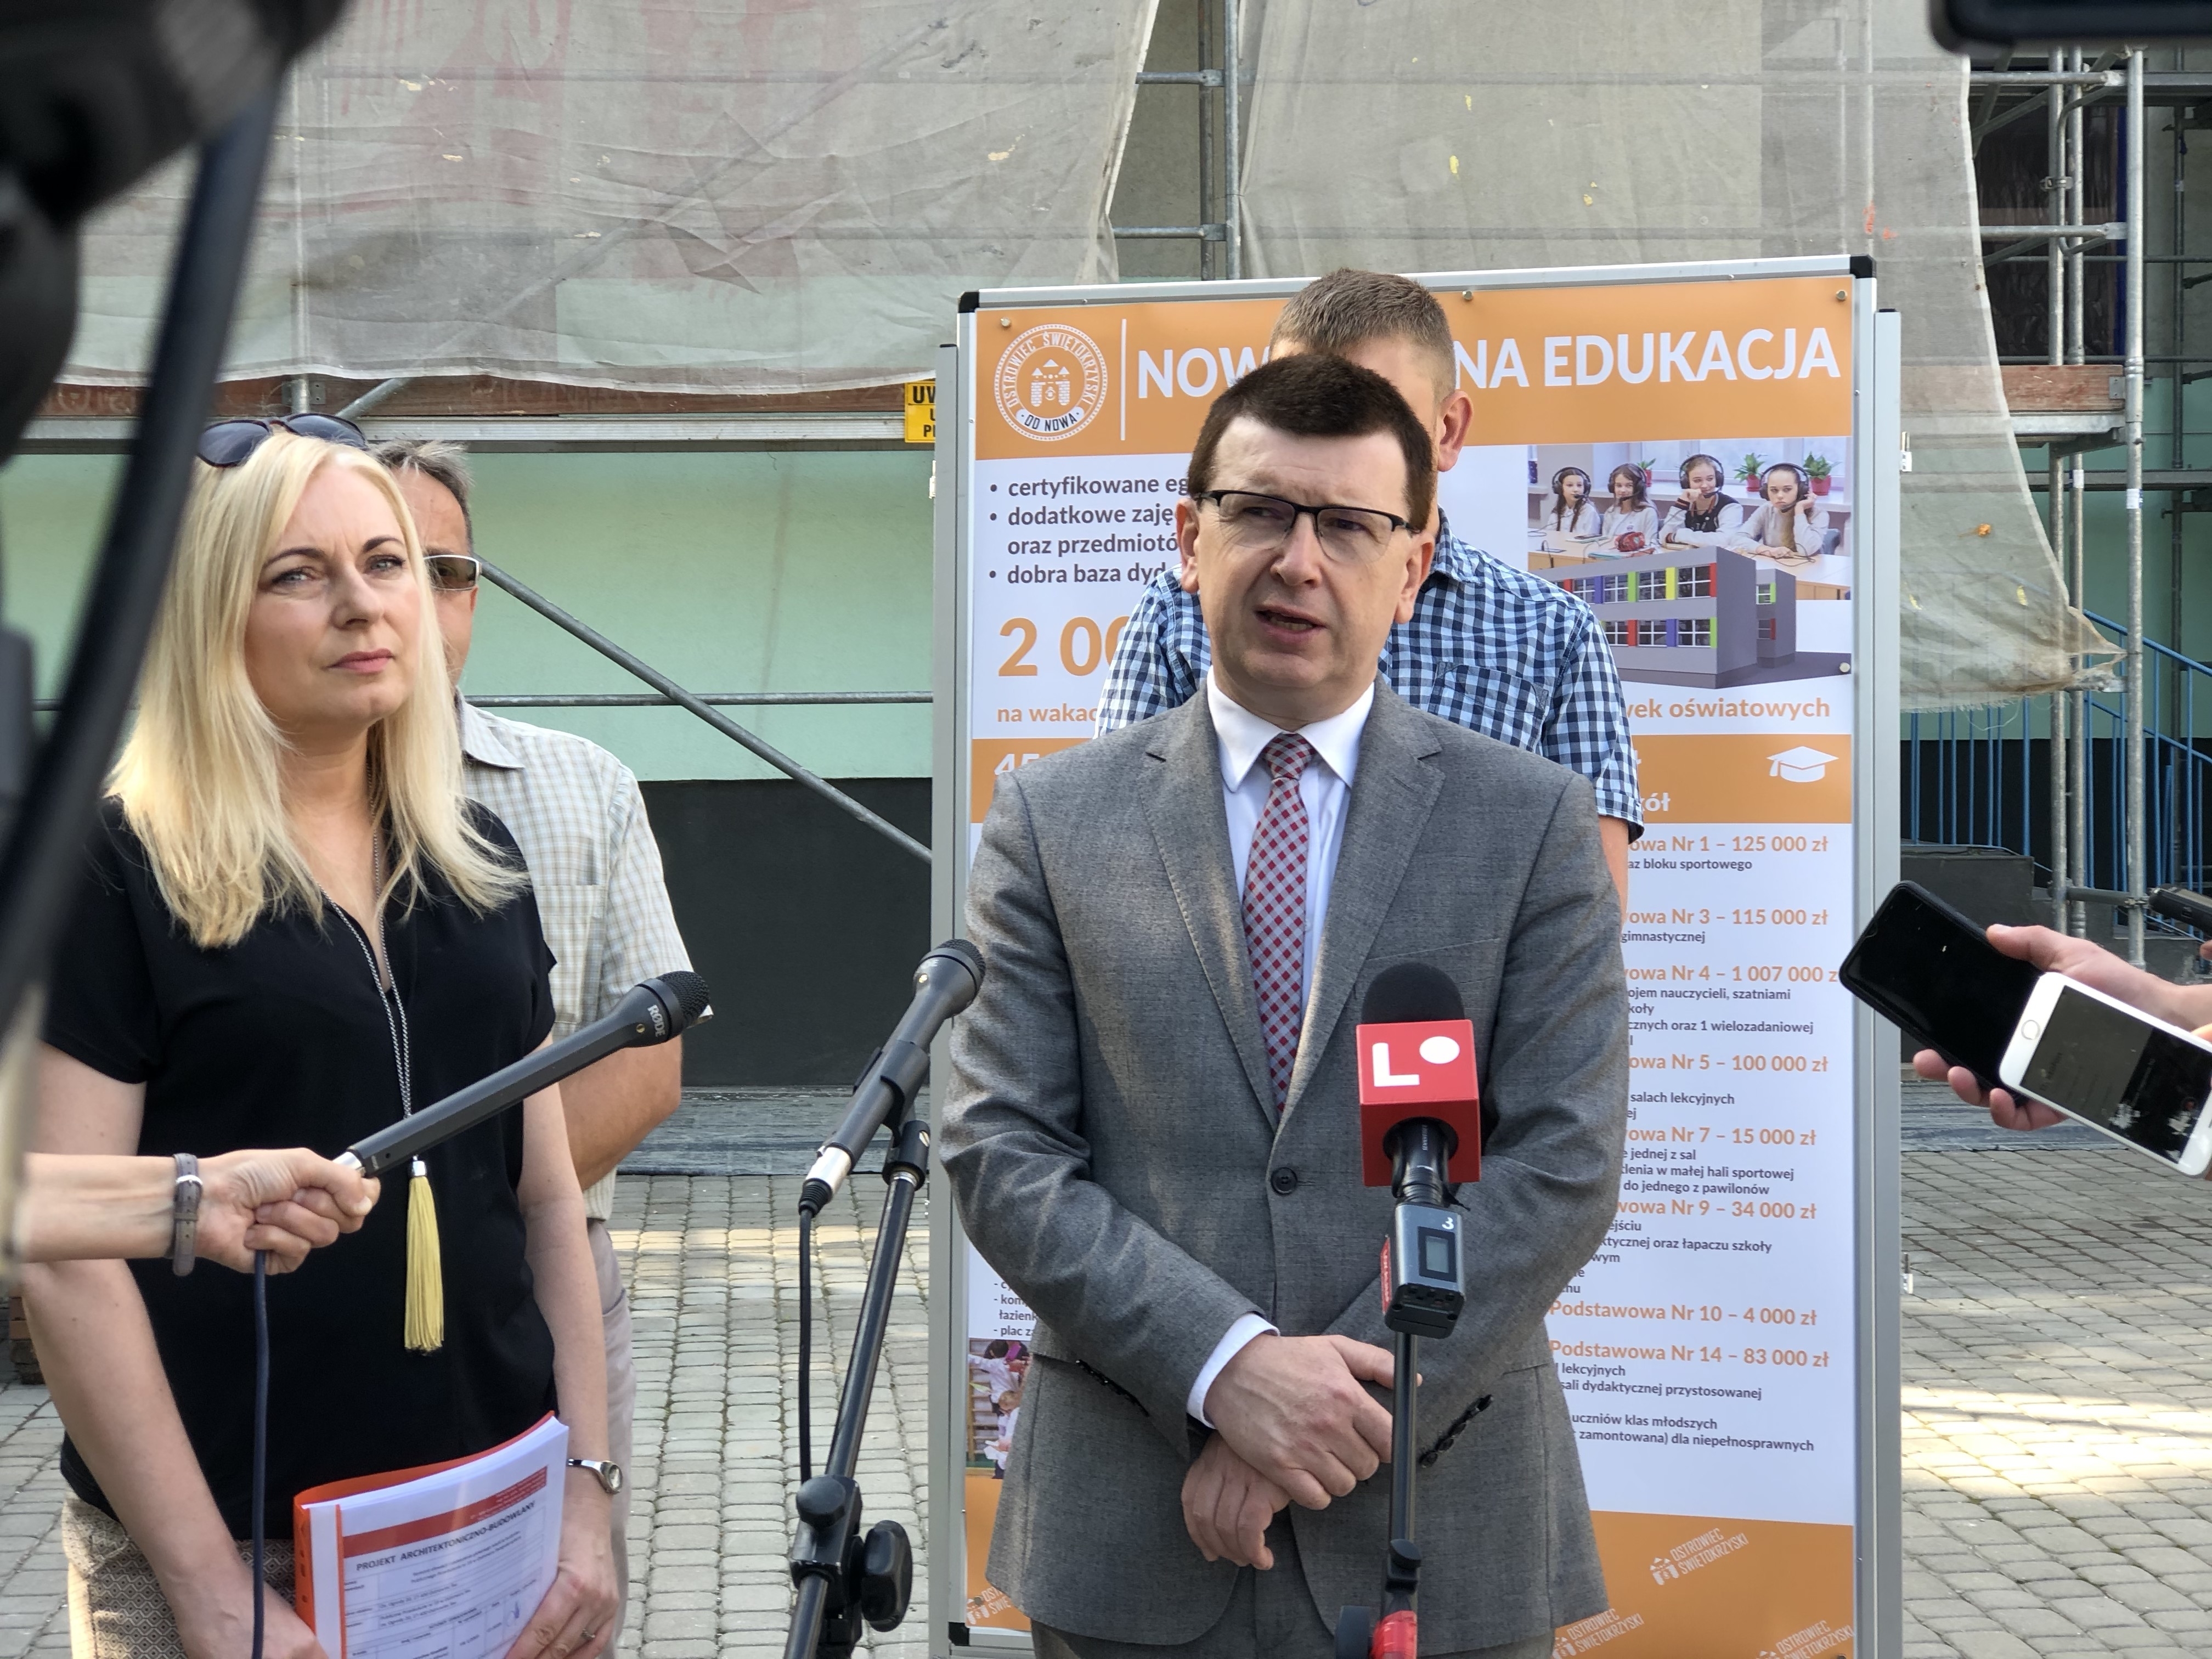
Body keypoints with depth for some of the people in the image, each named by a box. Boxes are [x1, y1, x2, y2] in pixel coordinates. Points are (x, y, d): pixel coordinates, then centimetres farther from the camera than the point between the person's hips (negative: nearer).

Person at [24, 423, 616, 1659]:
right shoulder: (117, 875, -6)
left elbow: (548, 1200, 11)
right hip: (232, 1552, -4)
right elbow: (68, 1261, -11)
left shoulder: (478, 863, 9)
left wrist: (589, 1496, 3)